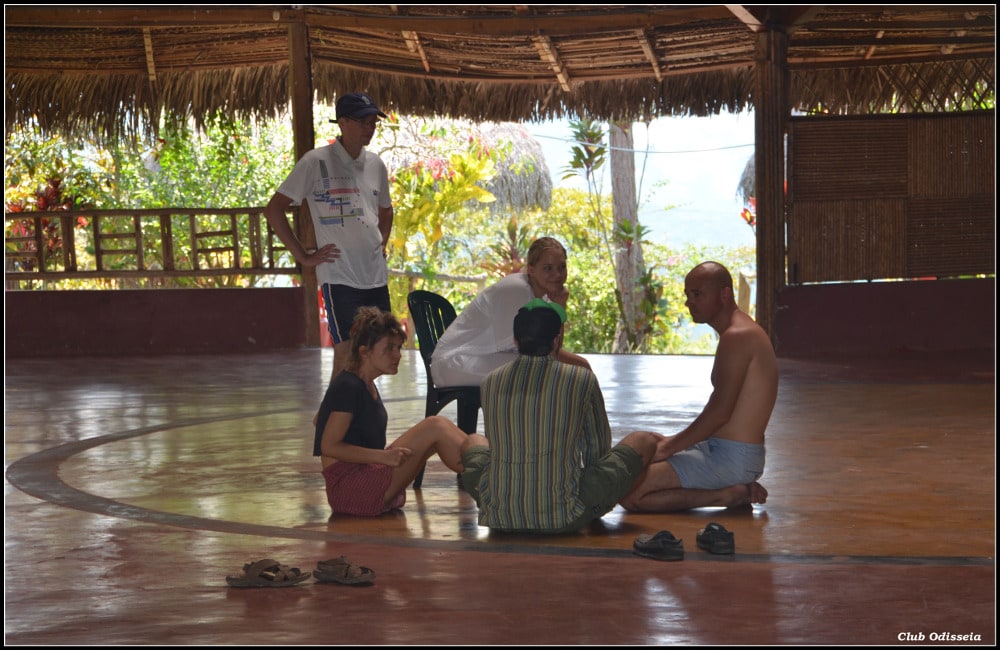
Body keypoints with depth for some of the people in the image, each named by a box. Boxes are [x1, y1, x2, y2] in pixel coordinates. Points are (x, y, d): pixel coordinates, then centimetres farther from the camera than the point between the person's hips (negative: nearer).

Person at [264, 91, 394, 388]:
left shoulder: (375, 164, 13)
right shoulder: (317, 162, -6)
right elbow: (274, 209, -6)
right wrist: (303, 256, -8)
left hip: (376, 276, 6)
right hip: (339, 277, -6)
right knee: (346, 354, -11)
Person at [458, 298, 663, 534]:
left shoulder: (490, 382, 3)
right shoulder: (582, 380, -5)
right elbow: (599, 448, 9)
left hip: (497, 517, 4)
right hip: (564, 520, -4)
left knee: (473, 441, 34)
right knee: (644, 441, 15)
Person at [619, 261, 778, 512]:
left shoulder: (737, 337, -16)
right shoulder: (743, 333, 17)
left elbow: (719, 413, -20)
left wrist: (669, 448, -13)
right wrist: (677, 440, 15)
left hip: (732, 459, -11)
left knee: (628, 493, -19)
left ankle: (728, 495, -10)